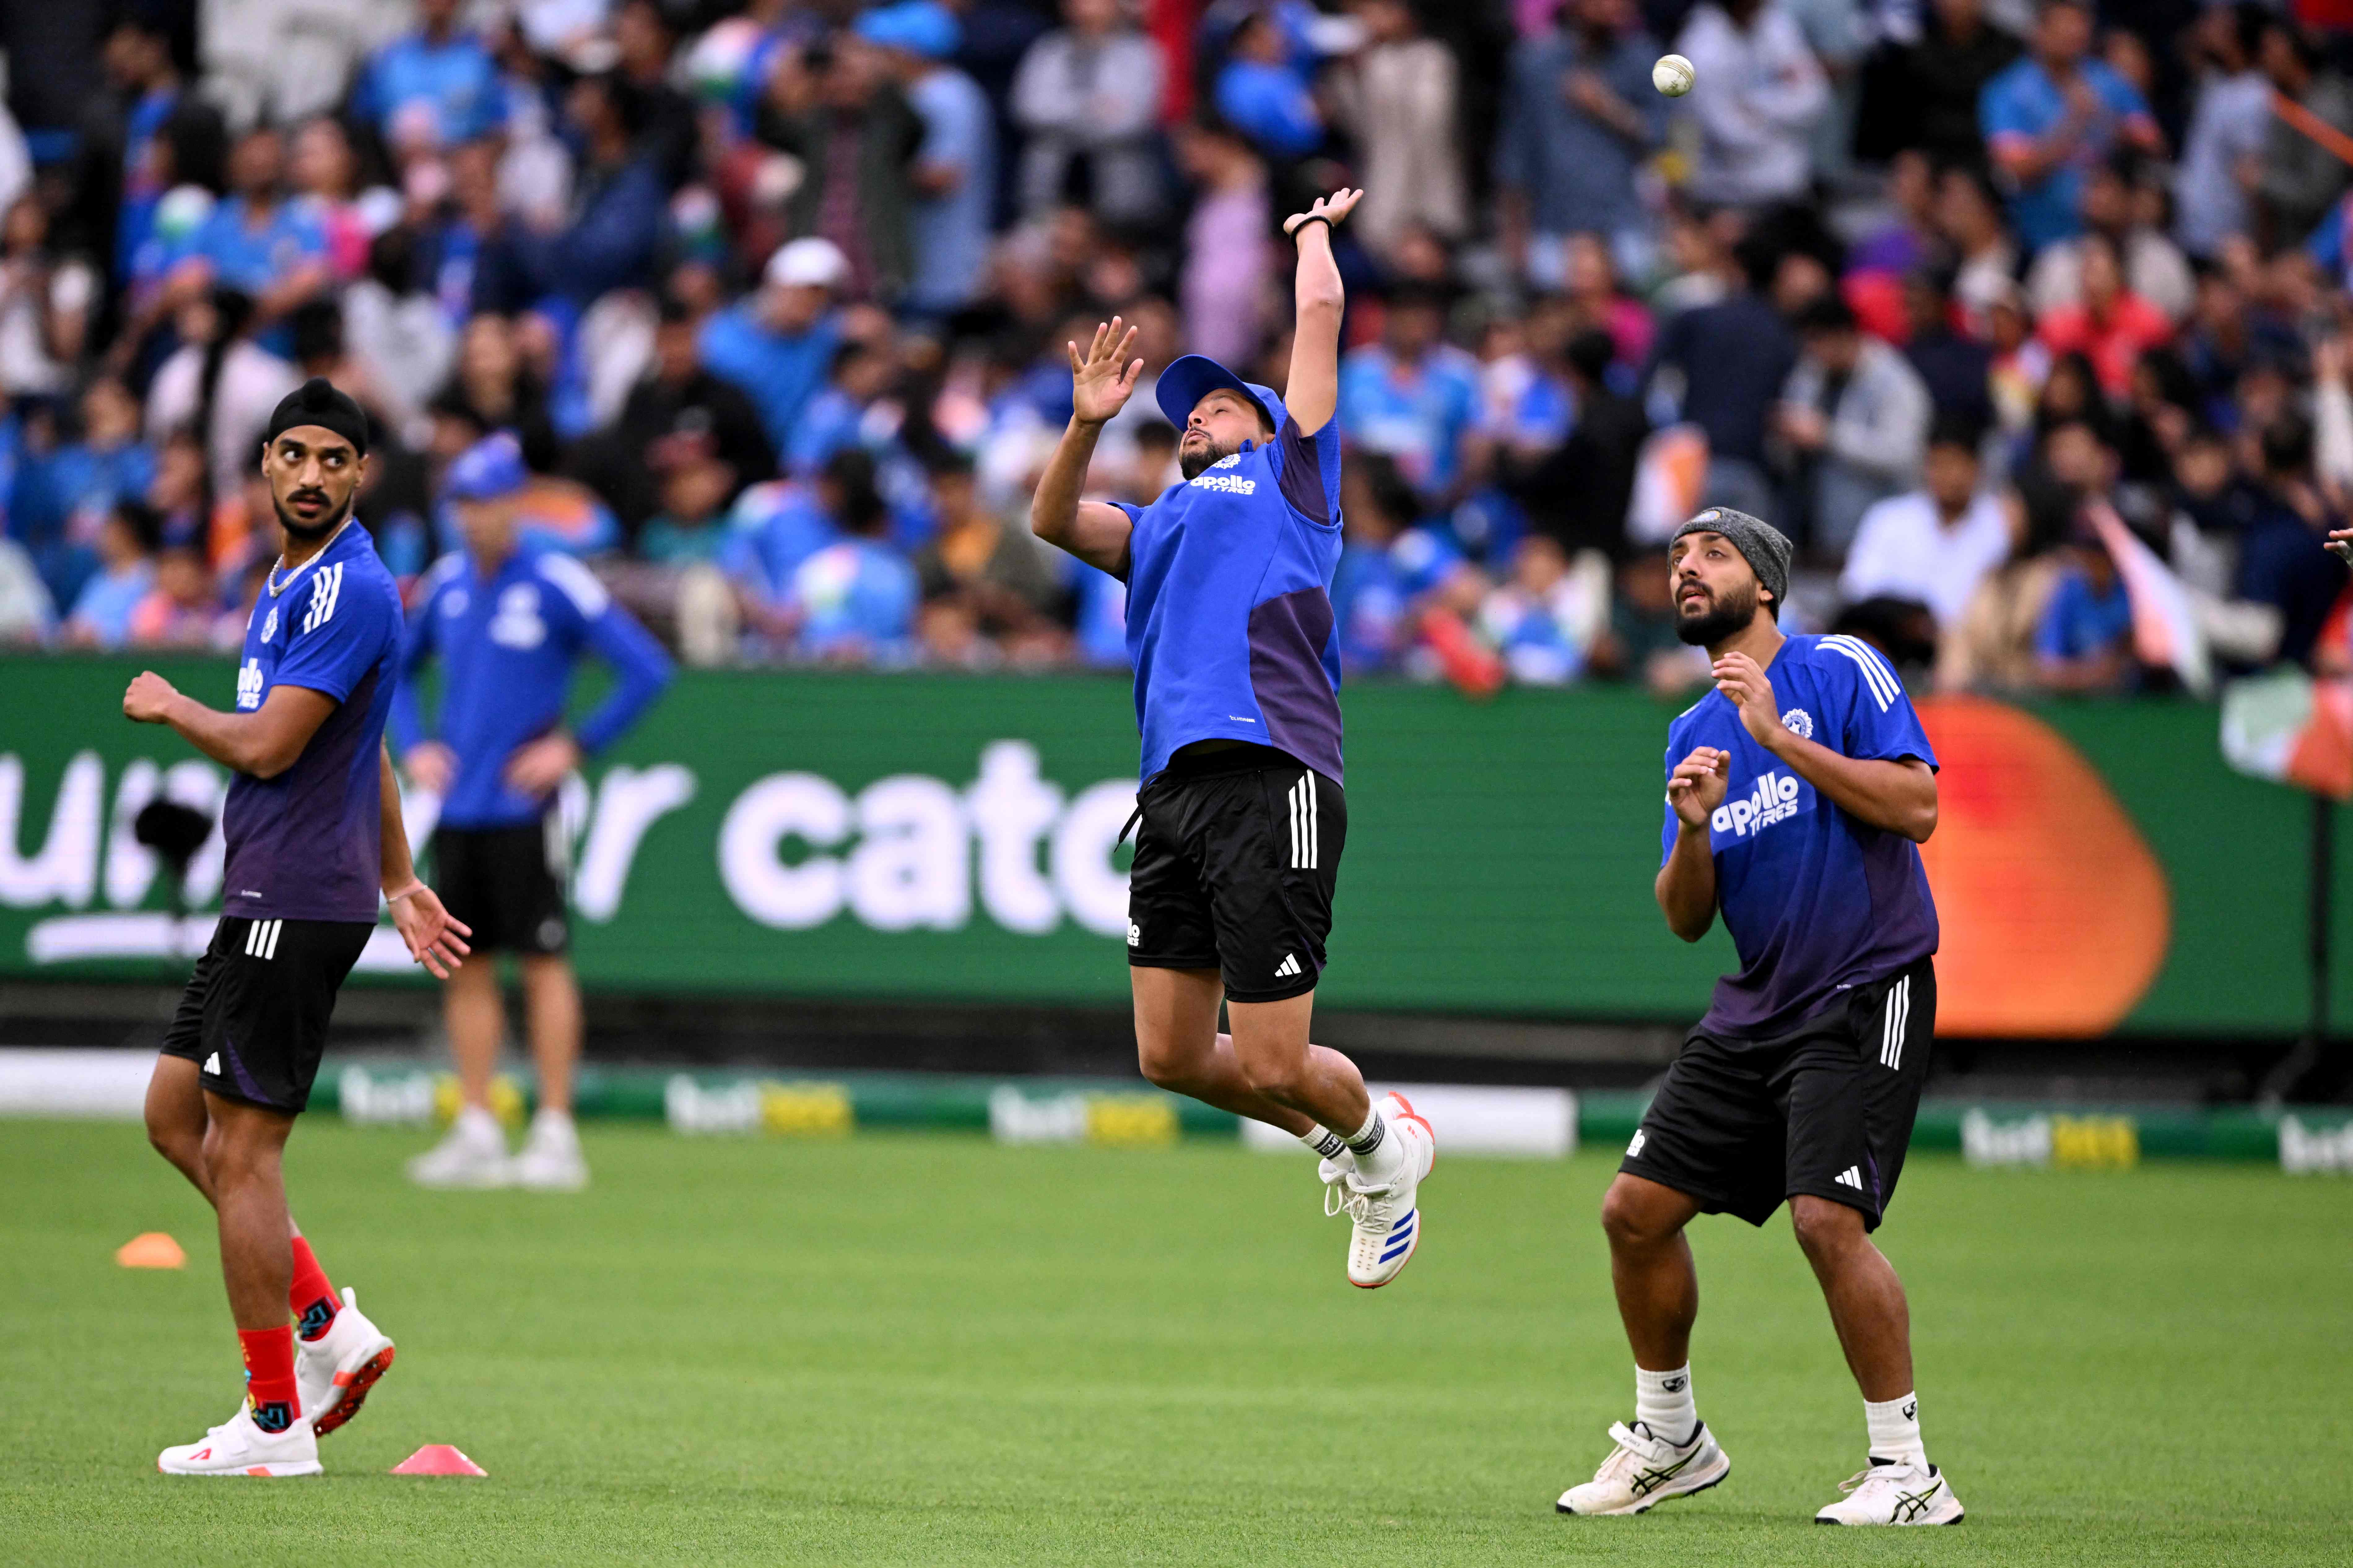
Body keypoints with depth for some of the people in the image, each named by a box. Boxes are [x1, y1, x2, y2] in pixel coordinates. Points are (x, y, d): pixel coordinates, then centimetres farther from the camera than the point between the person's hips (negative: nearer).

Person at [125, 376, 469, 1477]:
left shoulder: (348, 589, -15)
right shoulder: (292, 583, 18)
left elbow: (265, 746, -20)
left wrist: (169, 707, -2)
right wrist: (400, 885, 28)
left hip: (296, 904, -10)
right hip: (264, 900, 10)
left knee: (242, 1146, -8)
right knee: (175, 1112, 14)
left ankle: (275, 1420, -4)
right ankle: (330, 1327, 14)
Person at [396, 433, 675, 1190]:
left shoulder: (557, 583, -8)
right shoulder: (447, 581, 9)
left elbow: (648, 670, -9)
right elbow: (399, 667, 25)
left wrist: (577, 746, -11)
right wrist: (413, 746, 10)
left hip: (523, 807, -6)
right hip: (456, 806, 6)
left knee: (543, 959, -5)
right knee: (464, 964, 7)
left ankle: (555, 1133, -2)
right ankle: (476, 1133, 11)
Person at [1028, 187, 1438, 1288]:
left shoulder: (1289, 474, 15)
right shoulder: (1160, 525, 30)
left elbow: (1320, 314, 17)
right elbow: (1053, 521, 20)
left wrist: (1315, 233, 33)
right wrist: (1087, 425, 8)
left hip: (1272, 783, -6)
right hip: (1175, 789, 6)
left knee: (1269, 1067, -10)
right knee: (1174, 1060, 2)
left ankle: (1381, 1139, 19)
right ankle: (1346, 1147, 24)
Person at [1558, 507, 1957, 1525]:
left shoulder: (1840, 671, -5)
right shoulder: (1693, 734, 14)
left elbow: (1916, 808, -17)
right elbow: (1685, 919, 12)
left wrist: (1782, 740, -19)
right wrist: (1693, 830, -9)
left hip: (1866, 996, -7)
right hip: (1754, 1010, 7)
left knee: (1827, 1215, -23)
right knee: (1637, 1208, 4)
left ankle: (1907, 1471, -13)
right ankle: (1669, 1439, 23)